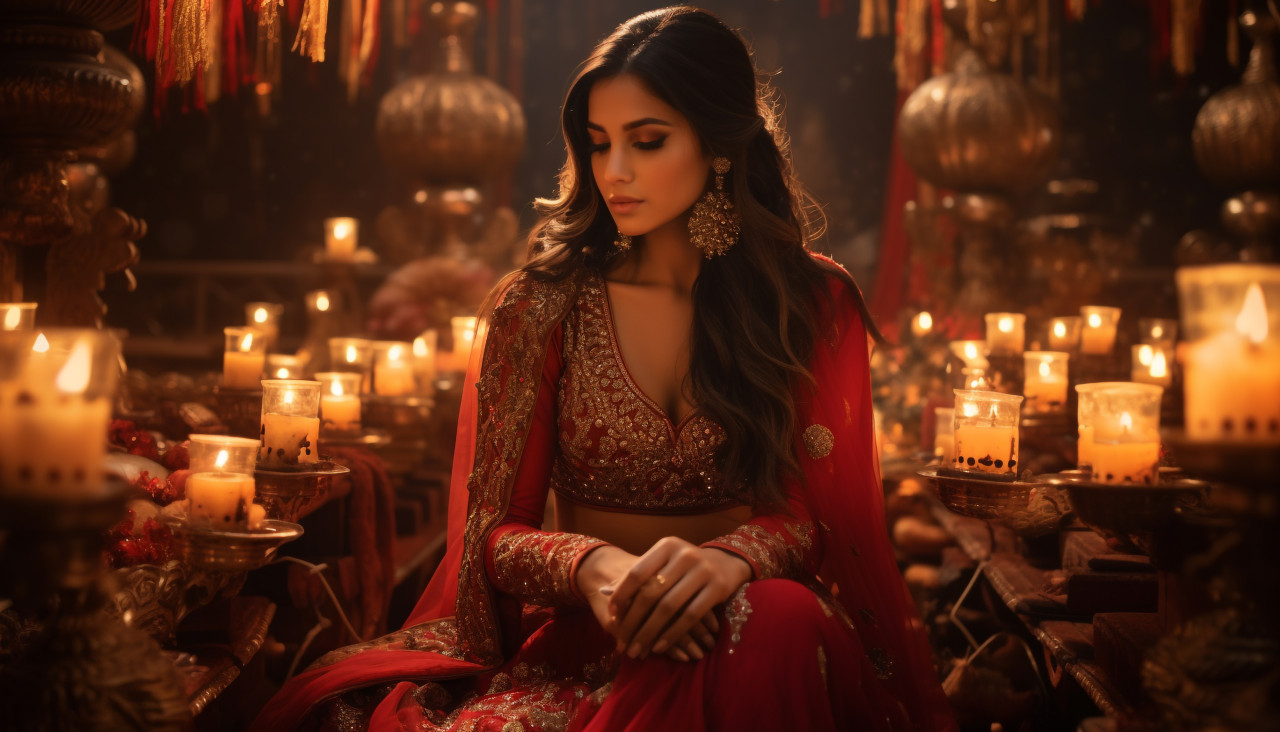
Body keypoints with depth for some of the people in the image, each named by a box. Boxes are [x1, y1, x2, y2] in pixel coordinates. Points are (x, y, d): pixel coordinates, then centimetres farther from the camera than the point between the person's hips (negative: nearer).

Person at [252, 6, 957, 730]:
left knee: (782, 622, -38)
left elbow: (823, 513, 0)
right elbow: (495, 529, 2)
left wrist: (730, 558, -24)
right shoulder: (539, 309, 3)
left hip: (734, 633, 2)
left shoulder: (814, 302, 4)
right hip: (580, 639, -1)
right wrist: (591, 566, -23)